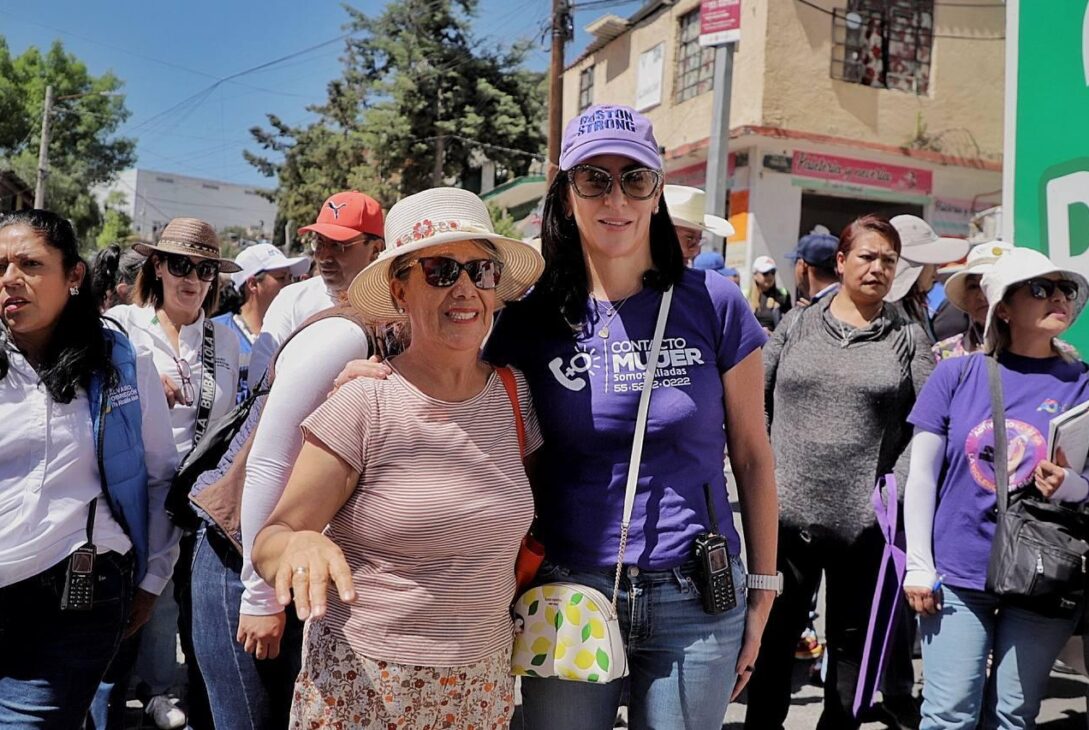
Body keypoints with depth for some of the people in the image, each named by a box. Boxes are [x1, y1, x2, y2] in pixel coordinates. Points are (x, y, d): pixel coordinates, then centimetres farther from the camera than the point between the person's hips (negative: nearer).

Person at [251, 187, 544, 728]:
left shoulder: (516, 394, -3)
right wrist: (302, 543, -33)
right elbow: (268, 543, -13)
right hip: (360, 684, -3)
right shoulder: (364, 405, -15)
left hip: (483, 683, 4)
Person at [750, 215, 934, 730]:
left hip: (864, 519, 0)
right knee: (776, 631, 12)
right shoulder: (798, 324, 6)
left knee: (852, 638, 13)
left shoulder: (908, 336, 4)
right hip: (787, 510, 1)